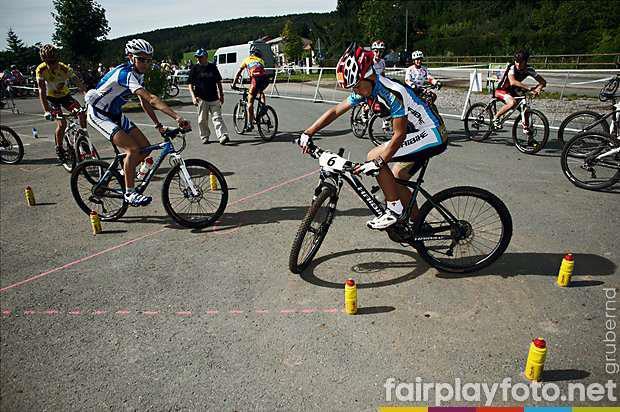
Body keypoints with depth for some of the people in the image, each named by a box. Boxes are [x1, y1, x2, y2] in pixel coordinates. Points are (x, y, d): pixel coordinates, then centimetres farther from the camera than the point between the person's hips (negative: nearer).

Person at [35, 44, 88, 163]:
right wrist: (46, 111, -38)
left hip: (65, 95, 2)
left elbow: (79, 83, -30)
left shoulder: (65, 68, -24)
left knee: (81, 112, -24)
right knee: (62, 124, -18)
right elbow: (42, 91, -28)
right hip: (52, 98, -1)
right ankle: (59, 148, 4)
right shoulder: (41, 70, -24)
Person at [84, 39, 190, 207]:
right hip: (98, 114, -9)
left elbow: (144, 102, 6)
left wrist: (158, 125, -2)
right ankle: (129, 193, -13)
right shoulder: (126, 74, -28)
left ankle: (123, 174, 22)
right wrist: (177, 117, -47)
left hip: (115, 114, 9)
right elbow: (151, 99, -40)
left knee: (145, 147, 0)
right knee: (133, 149, -23)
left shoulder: (138, 74, 1)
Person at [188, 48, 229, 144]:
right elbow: (190, 84, 2)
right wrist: (193, 96, -10)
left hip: (214, 98, 1)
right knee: (202, 120, 6)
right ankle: (205, 137, 18)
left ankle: (223, 136, -13)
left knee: (217, 118, -6)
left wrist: (221, 95, 14)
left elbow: (218, 82, 15)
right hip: (201, 98, 0)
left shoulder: (213, 67, 8)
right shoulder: (195, 68, 3)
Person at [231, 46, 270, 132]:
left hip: (256, 78, -3)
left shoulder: (246, 60, 26)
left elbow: (238, 73, 26)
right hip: (265, 78, 3)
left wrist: (234, 84, 32)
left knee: (250, 102, 4)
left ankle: (250, 124, 2)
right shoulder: (261, 60, 32)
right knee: (261, 92, 37)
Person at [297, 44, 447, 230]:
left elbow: (399, 135, -27)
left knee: (374, 156, -19)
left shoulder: (392, 92, -28)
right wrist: (308, 133, -3)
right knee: (396, 179, 11)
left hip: (433, 135, -9)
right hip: (416, 132, 9)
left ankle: (395, 209, -7)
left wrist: (378, 162, -34)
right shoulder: (364, 89, -2)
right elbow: (335, 111, 2)